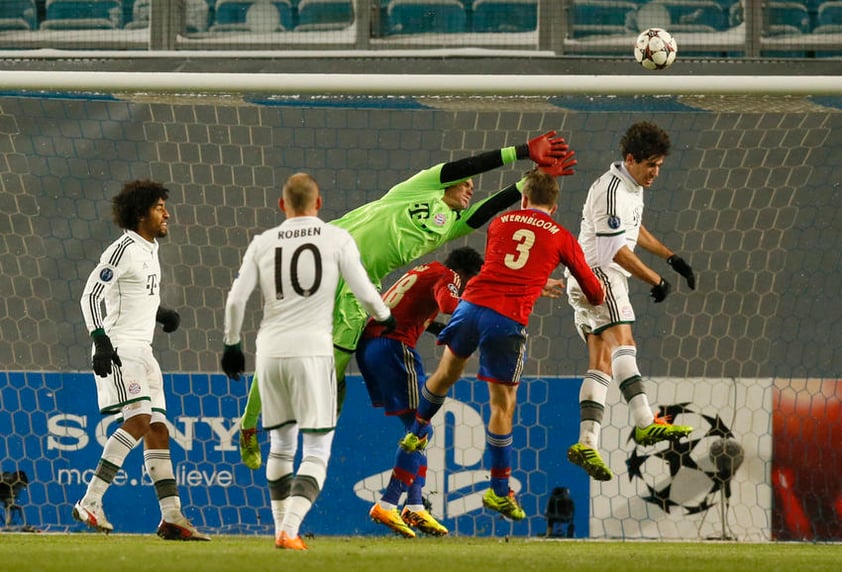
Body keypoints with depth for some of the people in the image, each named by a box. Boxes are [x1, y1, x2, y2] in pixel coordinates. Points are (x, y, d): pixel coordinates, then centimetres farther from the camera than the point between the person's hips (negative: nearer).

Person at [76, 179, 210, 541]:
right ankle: (90, 502, -23)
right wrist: (100, 340, -25)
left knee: (158, 431, 5)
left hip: (141, 351, 10)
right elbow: (90, 295, -16)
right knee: (139, 419, -23)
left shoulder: (149, 248, 18)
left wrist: (161, 313, 15)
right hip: (118, 348, -10)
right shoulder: (125, 248, -10)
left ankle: (171, 517, 6)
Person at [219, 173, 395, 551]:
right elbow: (365, 293, -2)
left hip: (270, 350, 3)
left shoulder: (263, 243, 6)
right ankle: (291, 529, -18)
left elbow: (236, 299, 2)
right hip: (312, 350, -3)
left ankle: (281, 529, 25)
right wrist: (384, 318, 20)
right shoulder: (337, 240, -1)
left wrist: (232, 343, 17)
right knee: (316, 450, -1)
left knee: (280, 444, 20)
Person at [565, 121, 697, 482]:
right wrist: (656, 281, -15)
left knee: (601, 362, 3)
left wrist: (671, 258, 31)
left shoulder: (632, 187, 16)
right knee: (622, 342, -25)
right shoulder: (611, 191, -17)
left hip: (589, 284, 11)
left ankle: (586, 444, -3)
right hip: (596, 275, -11)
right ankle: (645, 423, -41)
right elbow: (616, 249, -20)